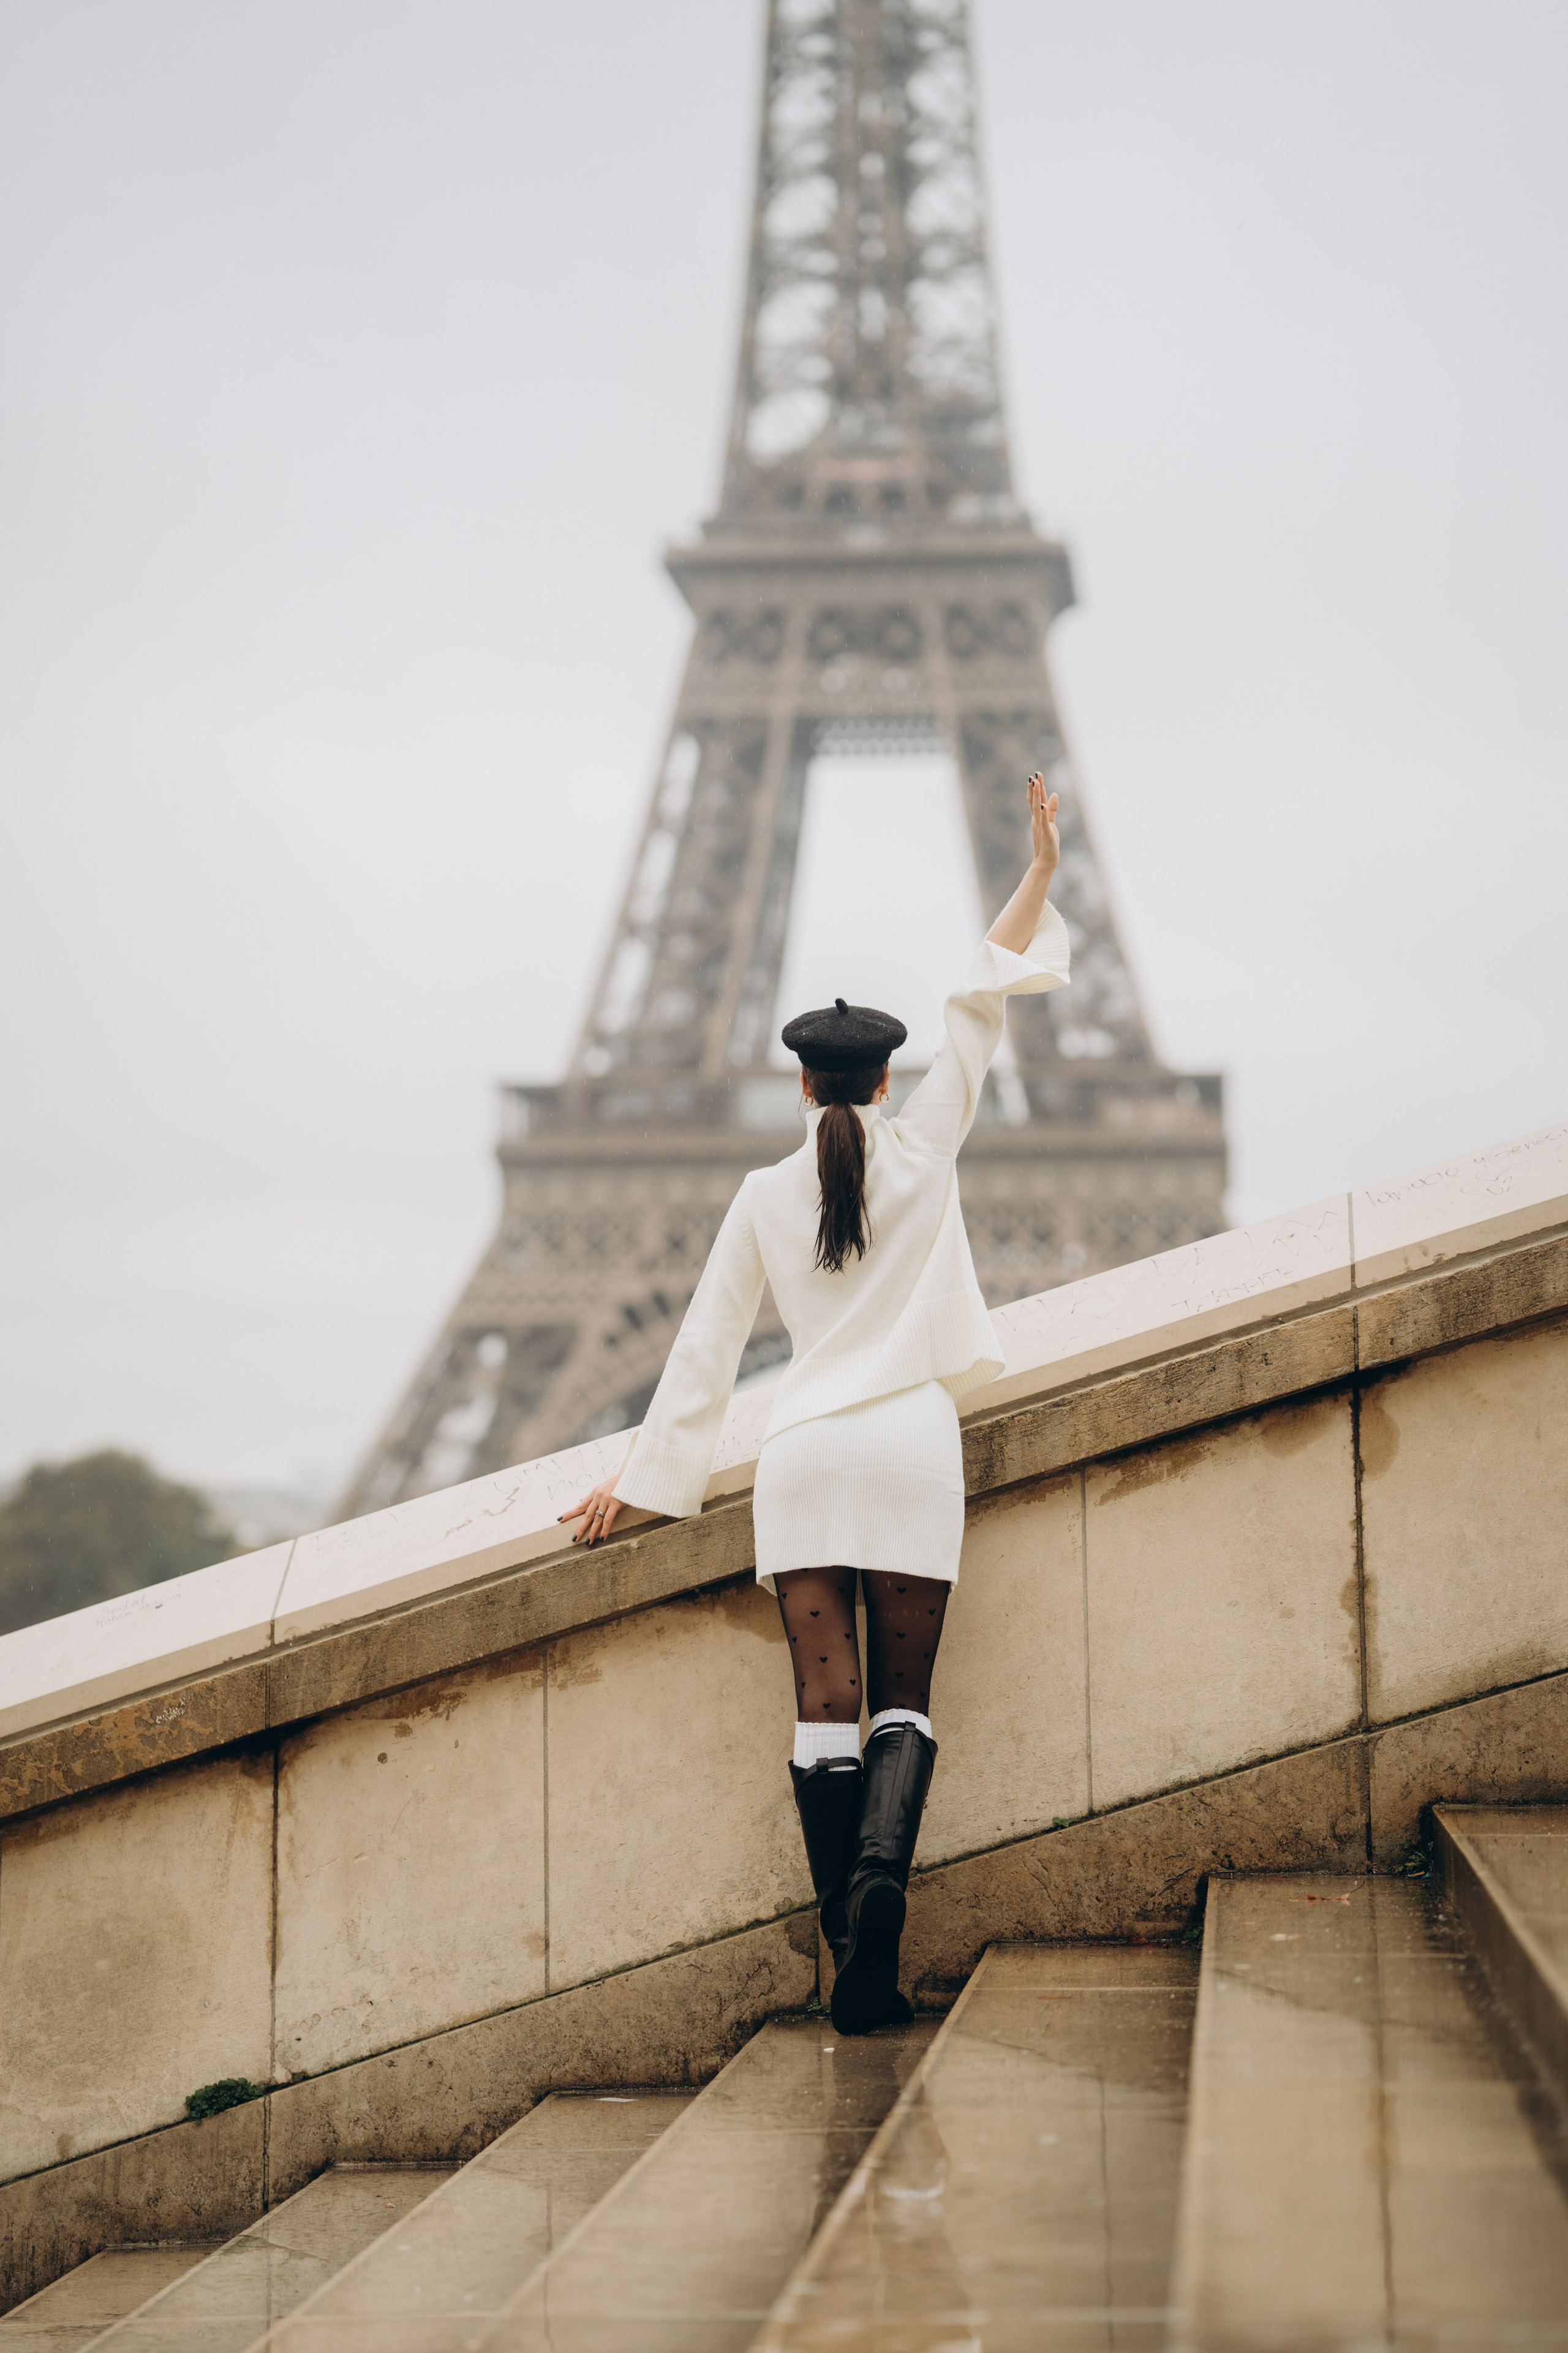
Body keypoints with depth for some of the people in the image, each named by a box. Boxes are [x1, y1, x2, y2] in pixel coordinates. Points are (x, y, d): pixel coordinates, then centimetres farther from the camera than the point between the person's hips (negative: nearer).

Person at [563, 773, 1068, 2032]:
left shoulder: (765, 1195, 9)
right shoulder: (924, 1148, 4)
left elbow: (705, 1349, 10)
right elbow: (983, 1003, 8)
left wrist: (644, 1478, 17)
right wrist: (1041, 871, 10)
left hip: (803, 1453, 1)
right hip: (911, 1447, -1)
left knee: (825, 1707, -3)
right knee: (904, 1699, 3)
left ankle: (857, 1973, -11)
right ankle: (881, 1865, -27)